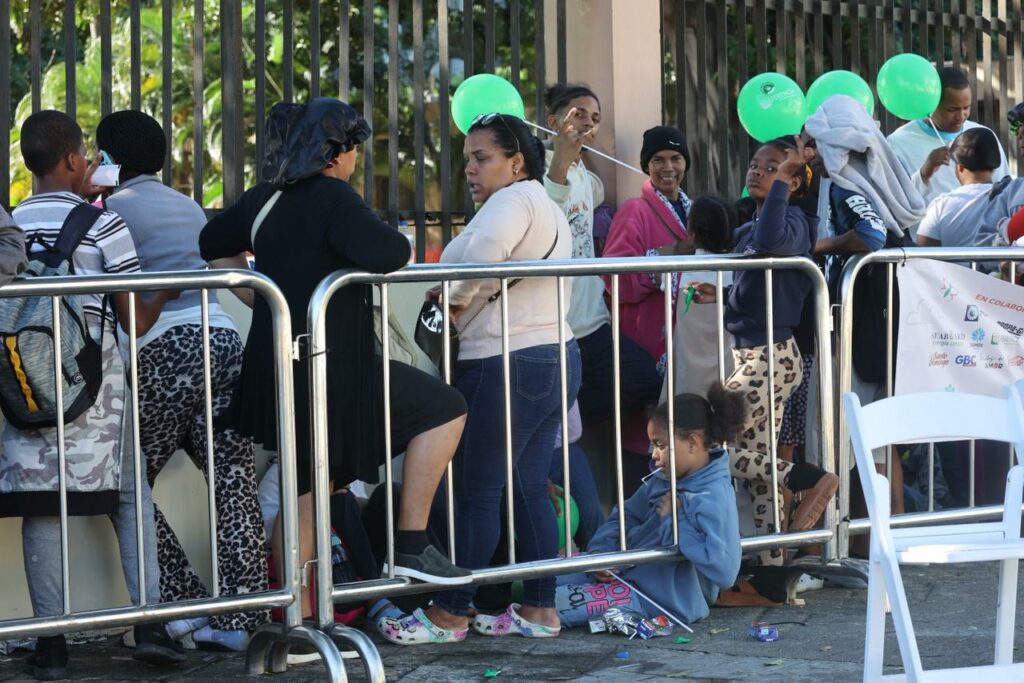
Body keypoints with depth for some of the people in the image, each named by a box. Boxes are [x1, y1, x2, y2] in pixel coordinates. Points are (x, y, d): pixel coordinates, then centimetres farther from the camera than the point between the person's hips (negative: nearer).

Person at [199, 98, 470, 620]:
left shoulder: (264, 198, 12)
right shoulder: (331, 198, -14)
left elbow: (212, 243, 27)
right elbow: (382, 253, -29)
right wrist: (400, 245, -6)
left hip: (275, 371, 9)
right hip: (330, 372, -9)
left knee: (303, 493, 17)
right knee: (444, 409, 2)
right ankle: (410, 544, -1)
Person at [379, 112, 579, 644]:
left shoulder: (514, 199, -11)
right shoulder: (547, 208, 22)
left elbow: (484, 251, -31)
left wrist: (456, 298, -15)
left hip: (505, 365, -11)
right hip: (555, 357, 11)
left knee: (476, 493, -4)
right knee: (529, 490, 12)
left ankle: (448, 615, 3)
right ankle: (541, 611, 14)